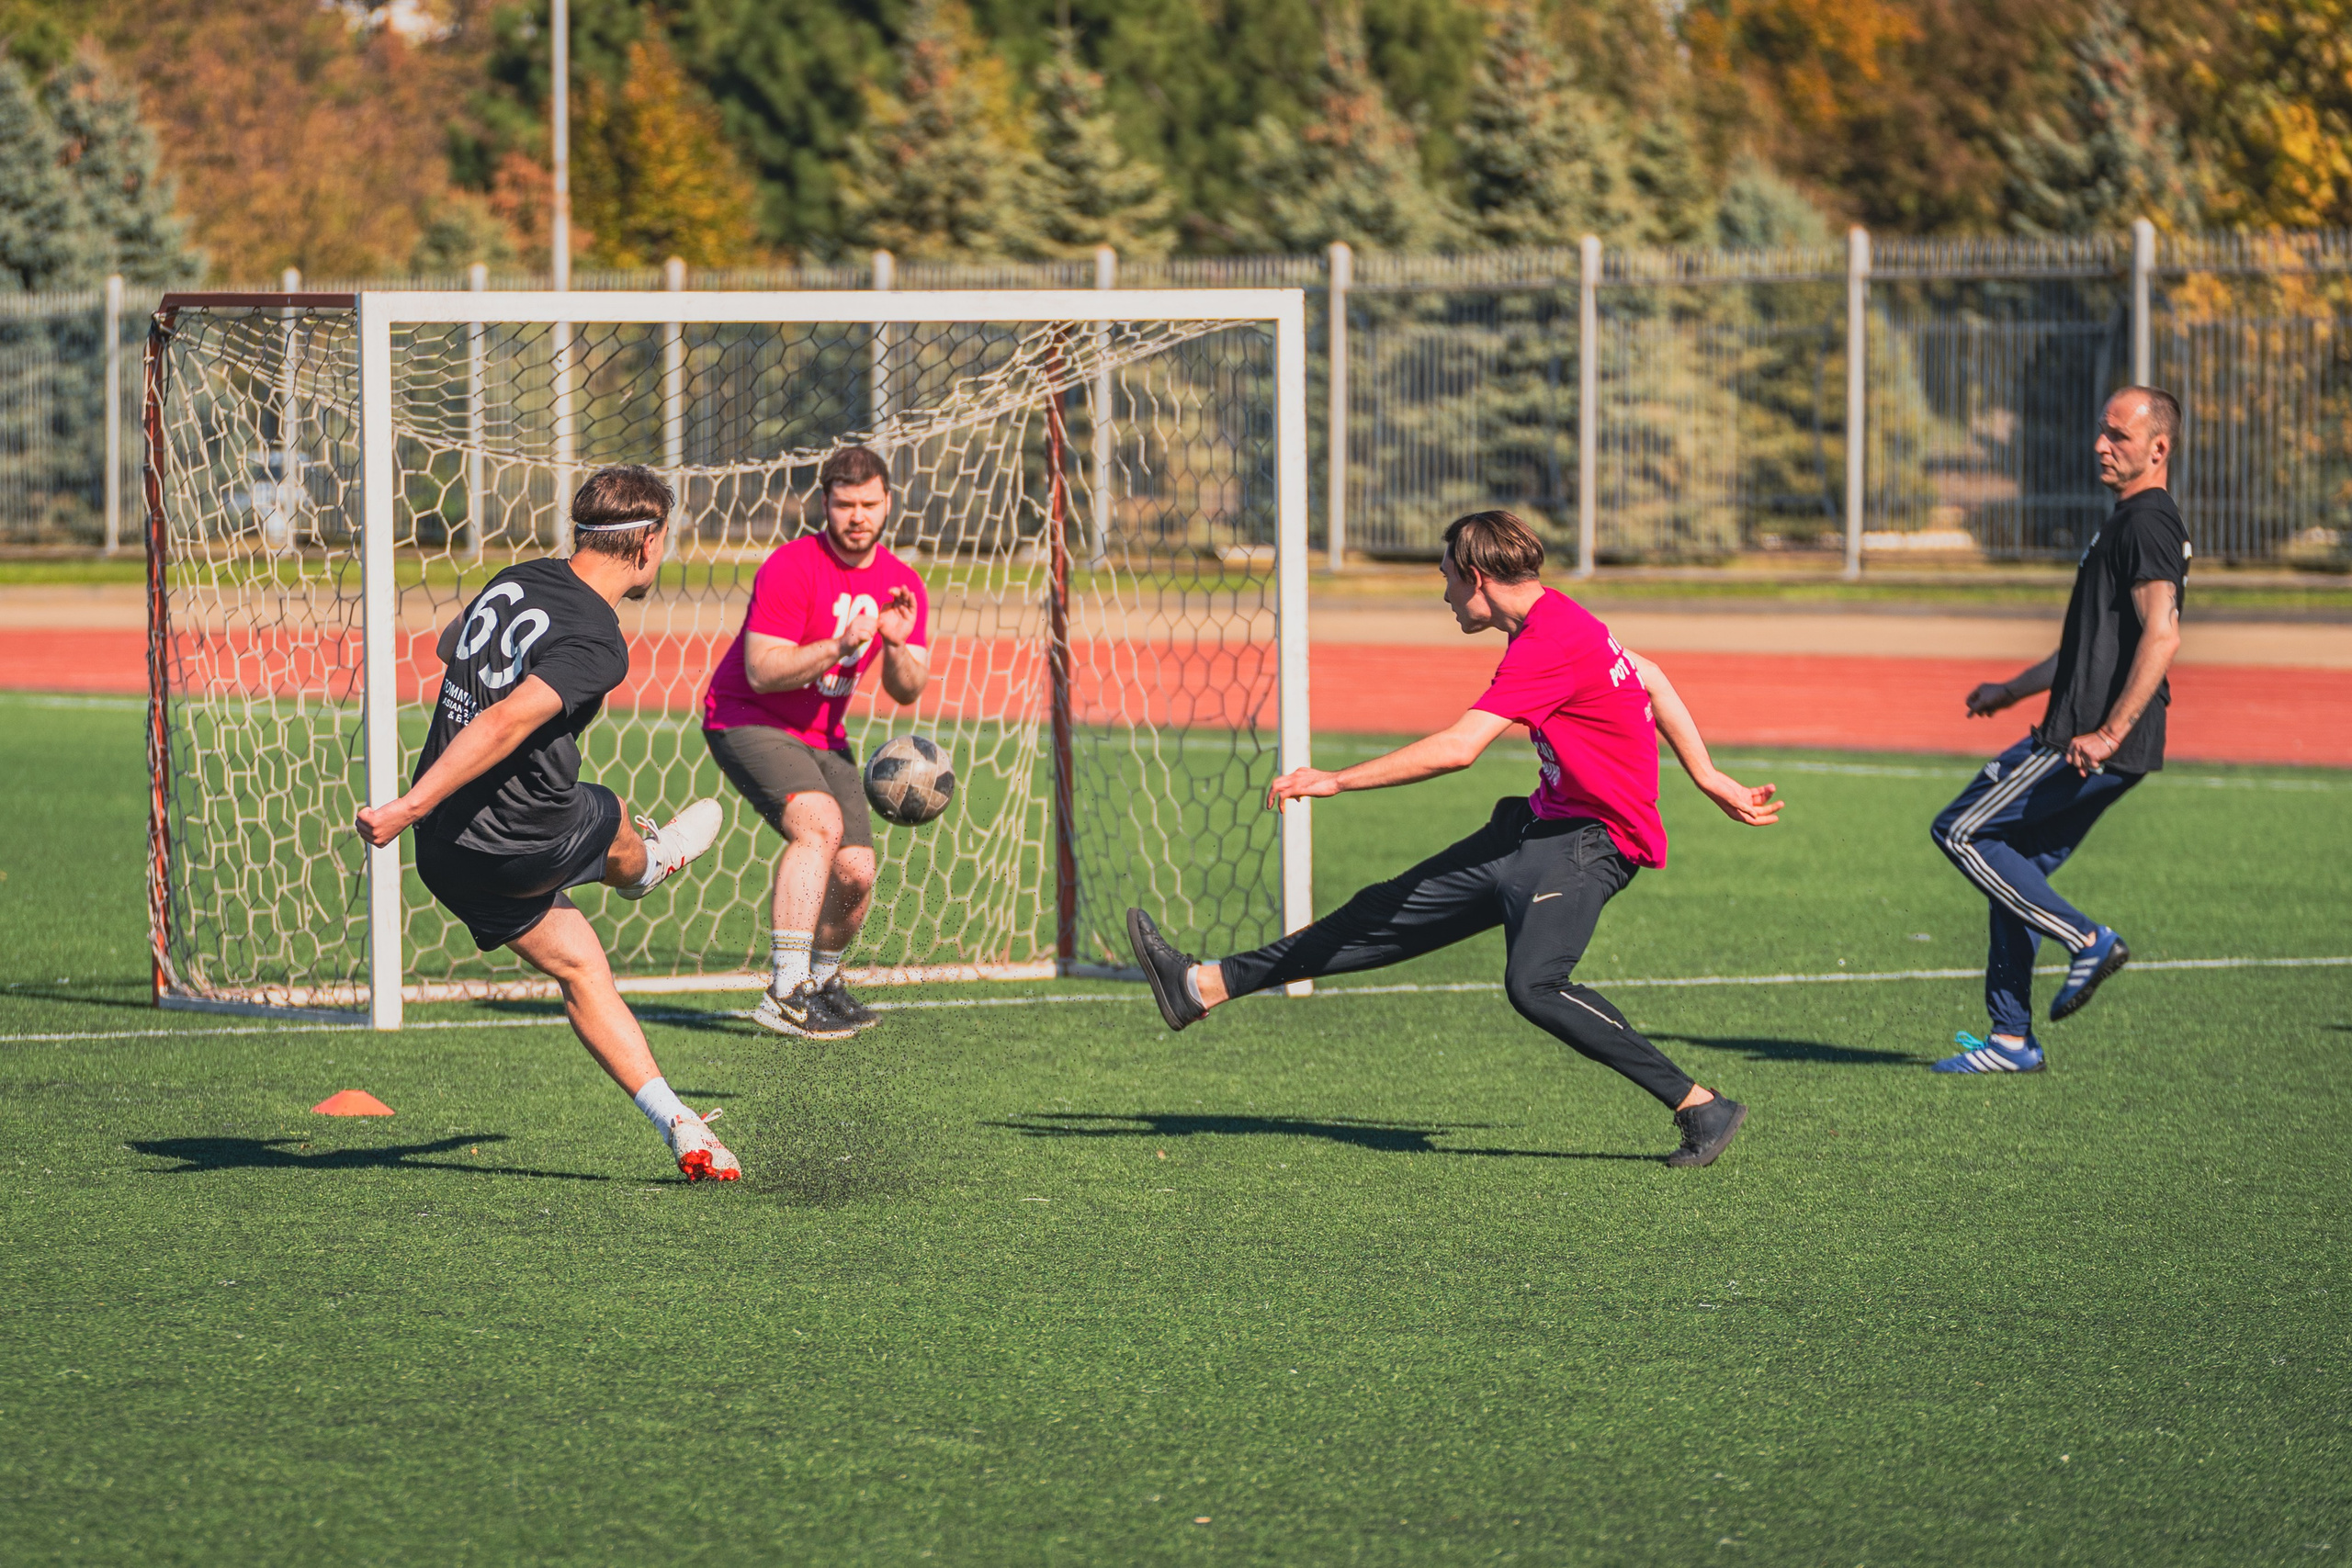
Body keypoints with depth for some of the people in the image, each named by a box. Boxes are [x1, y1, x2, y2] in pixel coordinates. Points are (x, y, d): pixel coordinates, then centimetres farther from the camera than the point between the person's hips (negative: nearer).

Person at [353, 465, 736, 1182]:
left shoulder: (517, 580, 3)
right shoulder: (597, 644, -21)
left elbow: (449, 644, 23)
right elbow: (507, 723, -32)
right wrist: (413, 805, -36)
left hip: (445, 854, 6)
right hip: (522, 847, -6)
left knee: (580, 969, 17)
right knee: (608, 820, 28)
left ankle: (674, 1121, 17)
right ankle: (646, 864, 63)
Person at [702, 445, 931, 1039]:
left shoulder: (902, 585, 1)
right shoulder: (792, 567, -20)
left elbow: (907, 690, -4)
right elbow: (761, 672, -25)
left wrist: (897, 646, -25)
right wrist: (840, 646, -36)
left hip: (823, 735, 7)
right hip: (747, 720, -7)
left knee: (857, 873, -3)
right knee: (819, 823, -31)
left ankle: (823, 978, 28)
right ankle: (785, 994, -33)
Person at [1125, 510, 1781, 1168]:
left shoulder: (1549, 644, -22)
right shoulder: (1556, 618, 10)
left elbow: (1456, 749, -28)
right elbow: (1647, 678, 22)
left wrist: (1336, 781, -23)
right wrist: (1708, 779, 24)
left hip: (1591, 842, -10)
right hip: (1541, 825, 10)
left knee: (1534, 984, -30)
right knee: (1389, 914, 11)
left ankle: (1702, 1108, -24)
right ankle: (1204, 987, 16)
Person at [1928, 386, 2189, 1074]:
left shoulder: (2148, 523, -12)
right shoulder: (2130, 522, 21)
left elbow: (2161, 635, -25)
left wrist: (2110, 732, -29)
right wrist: (2013, 689, 35)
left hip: (2094, 744, -10)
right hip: (2086, 734, 10)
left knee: (1961, 831, -7)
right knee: (2015, 869, 12)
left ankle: (2087, 940, -7)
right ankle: (2011, 1038, 14)